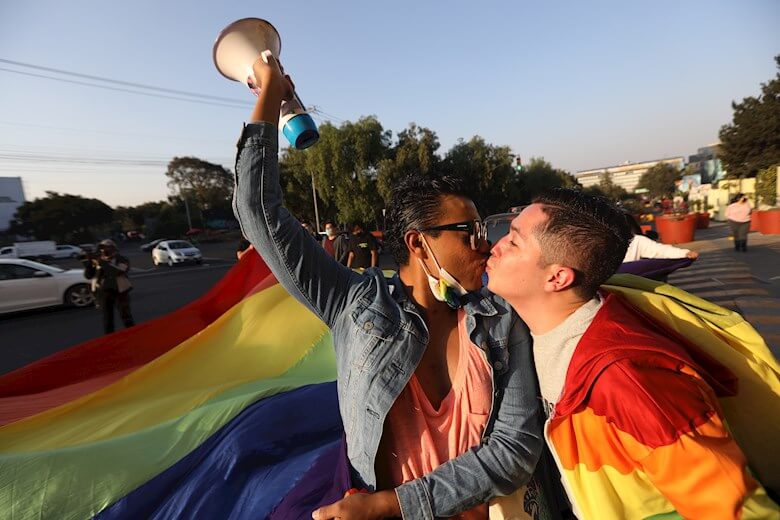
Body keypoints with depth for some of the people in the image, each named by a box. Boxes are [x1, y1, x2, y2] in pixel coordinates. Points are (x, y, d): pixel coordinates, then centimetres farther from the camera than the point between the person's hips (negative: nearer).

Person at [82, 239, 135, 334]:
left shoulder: (122, 260, -3)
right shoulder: (98, 260, 9)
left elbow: (119, 271, -23)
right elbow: (88, 275, 5)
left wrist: (102, 263, -27)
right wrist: (88, 264, -12)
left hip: (119, 292, -4)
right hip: (104, 292, 4)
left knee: (125, 316, 2)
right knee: (107, 317, 9)